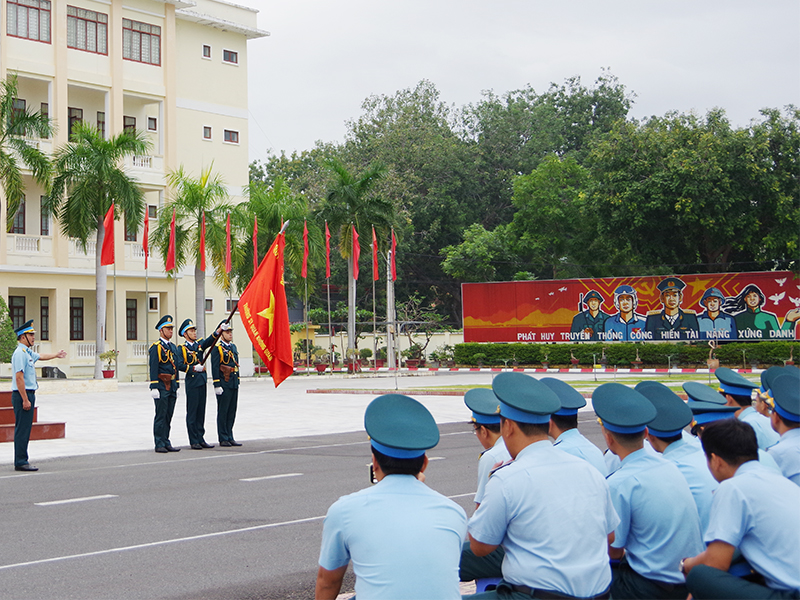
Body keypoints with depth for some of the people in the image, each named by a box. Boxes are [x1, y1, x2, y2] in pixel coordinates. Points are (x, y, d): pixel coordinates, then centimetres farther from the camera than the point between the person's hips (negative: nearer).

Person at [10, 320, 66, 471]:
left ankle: (22, 461, 15)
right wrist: (25, 400, -22)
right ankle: (20, 462, -7)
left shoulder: (28, 353, 16)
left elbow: (40, 356, 39)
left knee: (25, 429, 11)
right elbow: (19, 377, -20)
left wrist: (56, 355, 55)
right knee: (22, 429, -8)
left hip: (28, 394, 10)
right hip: (23, 395, -10)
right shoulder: (20, 353, -15)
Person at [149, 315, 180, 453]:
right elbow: (153, 368, -12)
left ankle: (166, 443, 15)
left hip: (172, 386, 7)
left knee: (168, 416, 10)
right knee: (161, 415, -5)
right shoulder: (155, 347, -6)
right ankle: (159, 445, -1)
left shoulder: (173, 347, 17)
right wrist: (154, 387, -17)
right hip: (161, 386, -7)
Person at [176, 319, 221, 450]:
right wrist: (194, 368, -19)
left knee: (201, 411, 9)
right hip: (191, 381, -6)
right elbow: (179, 365, -13)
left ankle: (201, 439, 15)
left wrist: (219, 331, -22)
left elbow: (209, 341, -6)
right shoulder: (181, 348, -2)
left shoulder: (199, 345, 13)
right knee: (192, 412, -2)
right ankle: (194, 441, 2)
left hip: (202, 381, 6)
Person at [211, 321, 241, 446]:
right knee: (223, 412, -2)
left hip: (234, 384, 7)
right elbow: (215, 368, -11)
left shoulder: (233, 346, 16)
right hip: (224, 385, -7)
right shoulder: (217, 348, -7)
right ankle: (223, 439, 2)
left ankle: (230, 437, 15)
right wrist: (217, 385, -16)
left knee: (232, 412, 9)